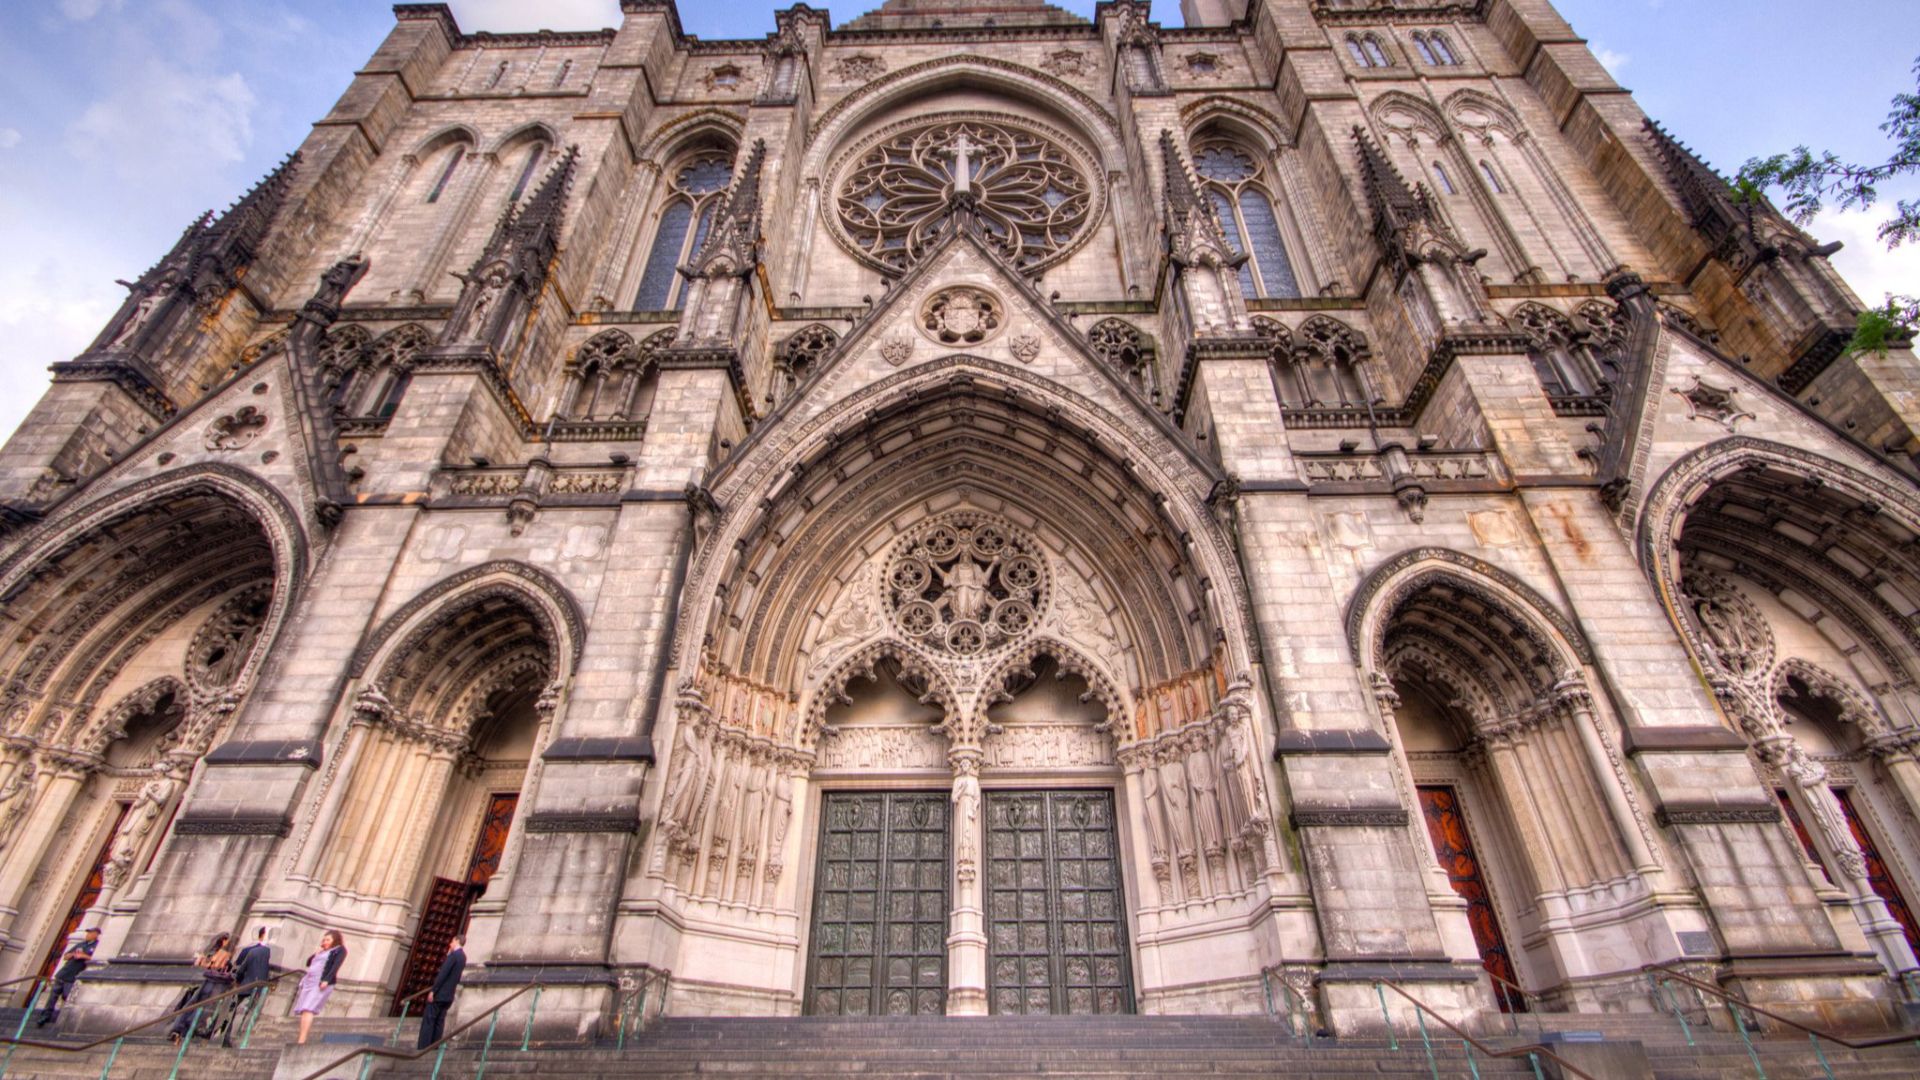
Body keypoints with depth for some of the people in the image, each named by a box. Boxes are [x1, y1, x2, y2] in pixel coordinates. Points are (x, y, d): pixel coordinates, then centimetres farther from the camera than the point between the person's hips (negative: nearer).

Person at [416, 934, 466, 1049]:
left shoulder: (454, 954, -13)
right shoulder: (463, 957, 14)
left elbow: (443, 973, -19)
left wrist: (433, 991, -16)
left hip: (440, 994, -8)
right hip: (448, 996, 8)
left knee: (428, 1020, -4)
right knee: (439, 1022, 10)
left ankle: (423, 1048, -6)